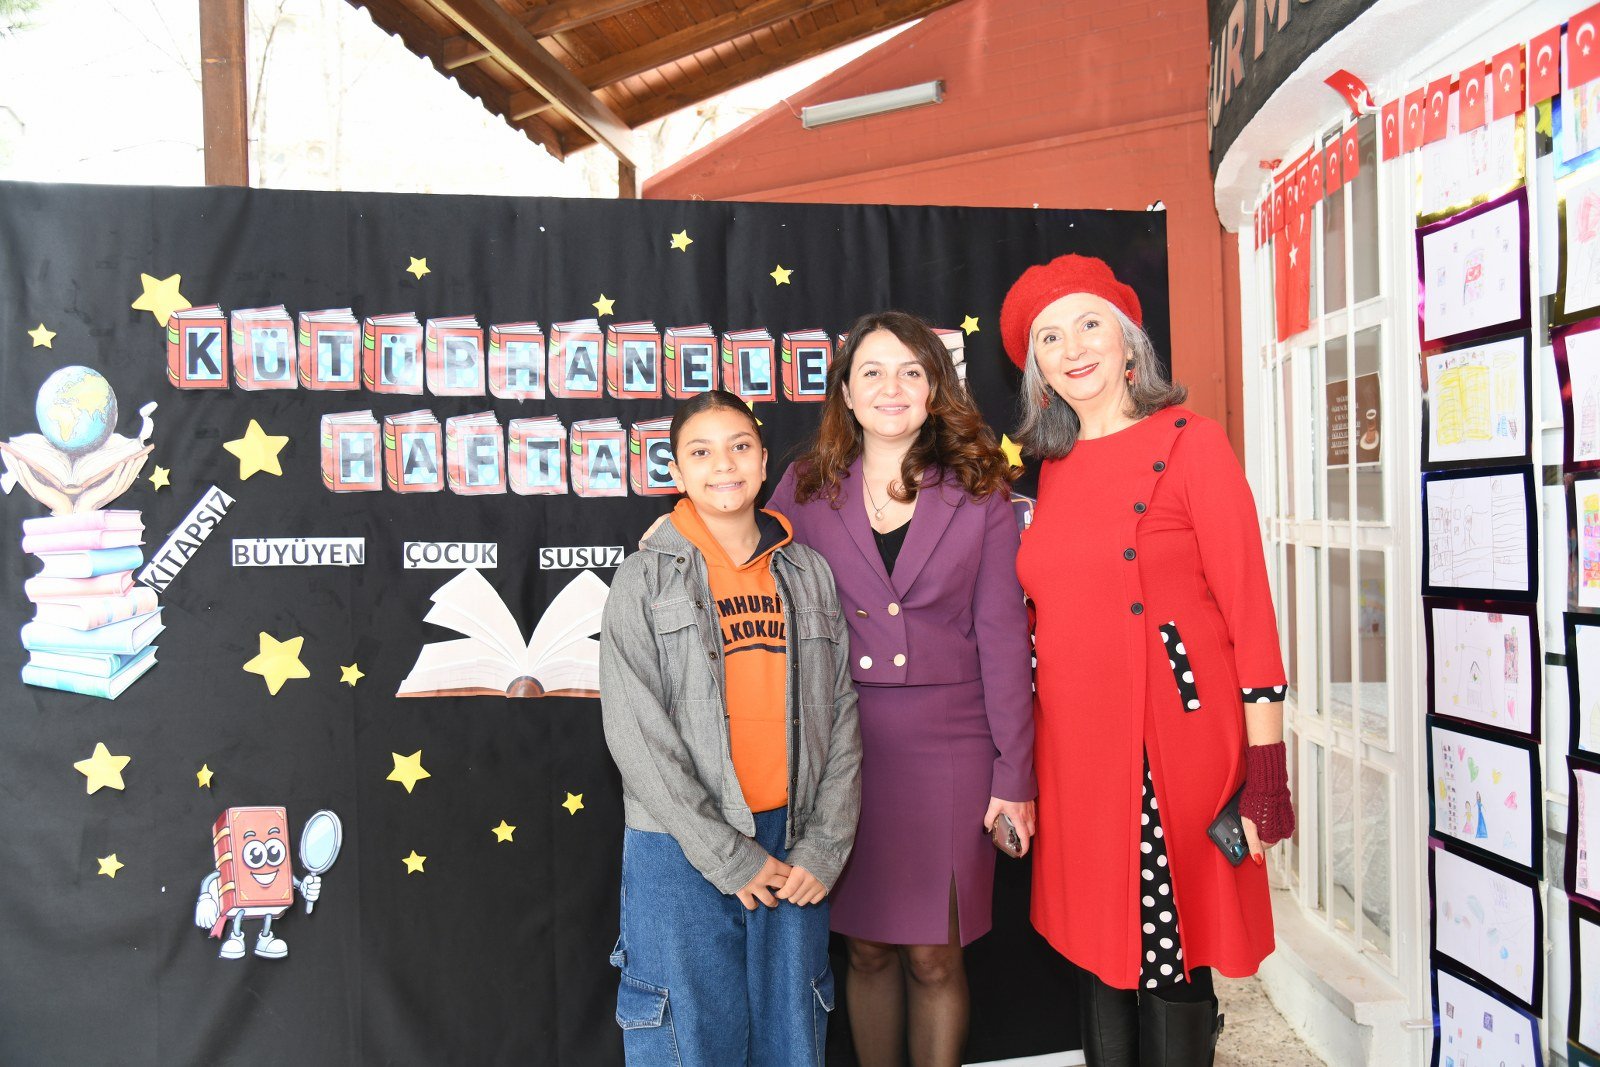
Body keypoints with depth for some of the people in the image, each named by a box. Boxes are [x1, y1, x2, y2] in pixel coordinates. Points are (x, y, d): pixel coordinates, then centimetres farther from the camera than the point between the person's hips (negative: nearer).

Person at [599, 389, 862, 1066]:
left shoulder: (810, 573, 8)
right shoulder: (644, 581, -2)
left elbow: (841, 716, 7)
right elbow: (636, 735, -8)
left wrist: (825, 846, -1)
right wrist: (729, 856, -10)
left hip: (795, 847, 3)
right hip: (681, 847, -3)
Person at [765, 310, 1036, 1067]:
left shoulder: (980, 491, 2)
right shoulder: (807, 486, 4)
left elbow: (1001, 635, 0)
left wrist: (1014, 774, -2)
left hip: (947, 745, -1)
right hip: (842, 741, 1)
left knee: (934, 955, 7)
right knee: (867, 946, 12)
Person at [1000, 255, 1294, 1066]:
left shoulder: (1189, 443, -5)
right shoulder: (1054, 467, 11)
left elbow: (1248, 601, -9)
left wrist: (1264, 767, -13)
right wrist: (1021, 765, 9)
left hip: (1173, 733, -5)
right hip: (1075, 739, 5)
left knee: (1169, 959, 5)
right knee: (1099, 949, 15)